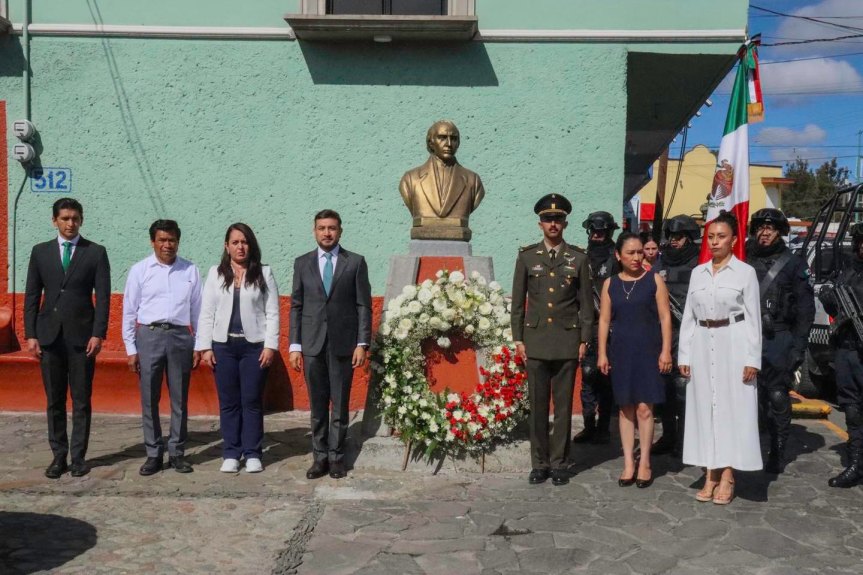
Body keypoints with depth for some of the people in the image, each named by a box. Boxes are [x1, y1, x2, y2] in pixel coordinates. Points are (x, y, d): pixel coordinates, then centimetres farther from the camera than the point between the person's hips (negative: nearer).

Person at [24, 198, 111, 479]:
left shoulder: (96, 252, 2)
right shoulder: (40, 252, 9)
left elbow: (103, 296, -2)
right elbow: (32, 295, 8)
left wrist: (98, 334, -10)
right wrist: (30, 334, 1)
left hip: (82, 335, -2)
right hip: (49, 335, 2)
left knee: (81, 401, 3)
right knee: (54, 401, 7)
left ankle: (79, 457, 11)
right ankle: (59, 455, 15)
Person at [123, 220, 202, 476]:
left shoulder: (190, 270, 5)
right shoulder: (139, 270, 2)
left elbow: (197, 309, 7)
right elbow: (129, 311, 4)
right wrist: (131, 349, 1)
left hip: (180, 337, 1)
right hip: (149, 336, 0)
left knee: (179, 399, 7)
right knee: (149, 399, 4)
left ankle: (177, 453, 17)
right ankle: (153, 454, 15)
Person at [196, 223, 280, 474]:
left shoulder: (264, 273, 3)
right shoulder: (216, 274, 6)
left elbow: (272, 312, 1)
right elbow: (206, 313, 6)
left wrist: (270, 345, -7)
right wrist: (205, 347, 0)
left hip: (255, 345, -1)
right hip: (223, 345, 2)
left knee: (252, 401, 3)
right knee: (228, 402, 6)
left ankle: (252, 454, 12)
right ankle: (231, 454, 15)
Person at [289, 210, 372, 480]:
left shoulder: (355, 262, 3)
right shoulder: (302, 263, 8)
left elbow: (364, 305, 1)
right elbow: (296, 306, 7)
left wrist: (362, 344, -6)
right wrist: (295, 346, 1)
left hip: (343, 344, -1)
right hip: (312, 344, 2)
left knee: (340, 404, 5)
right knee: (317, 405, 7)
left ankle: (336, 457, 15)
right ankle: (320, 457, 16)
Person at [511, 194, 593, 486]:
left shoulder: (578, 258, 5)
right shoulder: (526, 256, 6)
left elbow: (586, 303, 6)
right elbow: (518, 301, 6)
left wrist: (584, 340, 0)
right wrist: (518, 339, 1)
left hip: (567, 342, 0)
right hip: (535, 341, 0)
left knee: (563, 405, 5)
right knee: (537, 405, 4)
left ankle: (559, 463, 15)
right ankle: (539, 463, 14)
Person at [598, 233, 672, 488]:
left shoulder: (654, 280, 1)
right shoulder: (610, 284, 8)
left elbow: (665, 317, -1)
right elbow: (604, 320, 7)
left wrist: (666, 351, -7)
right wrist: (602, 353, 3)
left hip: (647, 351, -2)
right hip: (621, 352, 3)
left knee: (644, 408, -4)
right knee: (625, 408, 6)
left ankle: (644, 462, 7)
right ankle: (628, 463, 13)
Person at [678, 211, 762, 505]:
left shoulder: (745, 272, -1)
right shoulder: (697, 273, 9)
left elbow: (753, 318, -2)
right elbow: (688, 316, 10)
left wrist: (752, 359, -8)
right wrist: (684, 355, 5)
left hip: (733, 344, -4)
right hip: (703, 344, 4)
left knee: (732, 406, 0)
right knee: (704, 406, 4)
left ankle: (727, 476, 8)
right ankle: (710, 475, 12)